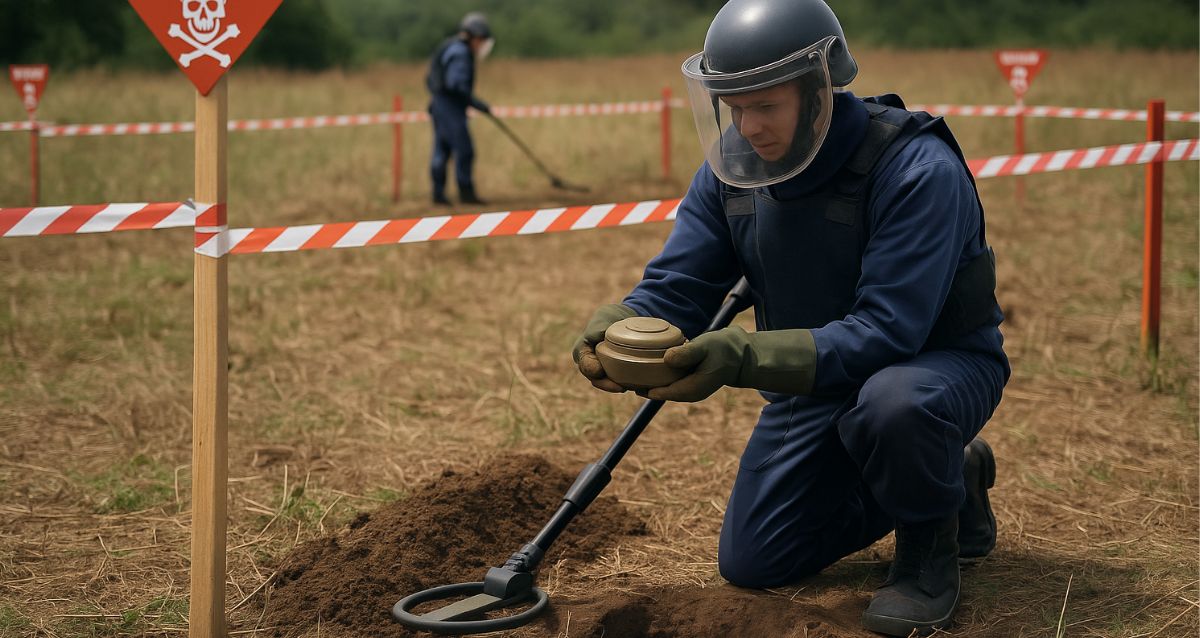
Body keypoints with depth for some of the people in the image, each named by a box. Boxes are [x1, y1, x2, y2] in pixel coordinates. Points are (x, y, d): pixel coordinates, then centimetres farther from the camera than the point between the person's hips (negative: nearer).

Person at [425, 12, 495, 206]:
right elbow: (456, 84, -24)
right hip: (451, 107, -10)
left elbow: (430, 80, 20)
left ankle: (438, 193, 12)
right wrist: (477, 104, -19)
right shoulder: (460, 52, -14)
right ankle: (466, 192, -4)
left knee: (442, 151, 10)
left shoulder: (448, 47, 17)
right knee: (464, 150, -7)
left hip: (438, 104, 10)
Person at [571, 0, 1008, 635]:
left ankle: (931, 544, -7)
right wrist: (613, 332, -32)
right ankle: (950, 478, 25)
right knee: (750, 564, 8)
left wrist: (740, 356, -46)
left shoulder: (920, 171, -30)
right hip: (815, 375, 7)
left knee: (890, 405, -43)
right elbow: (674, 288, -8)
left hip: (940, 362, -6)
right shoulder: (731, 167, -10)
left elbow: (884, 332, -36)